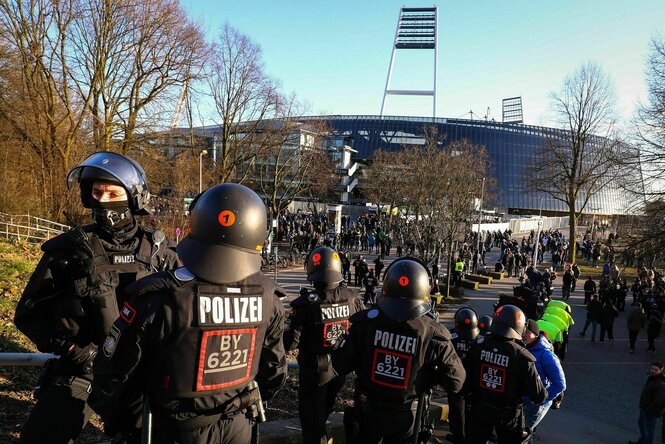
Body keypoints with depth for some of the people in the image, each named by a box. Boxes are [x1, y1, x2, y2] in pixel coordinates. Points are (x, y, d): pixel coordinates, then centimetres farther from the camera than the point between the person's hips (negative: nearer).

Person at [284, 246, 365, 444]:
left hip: (314, 373, -4)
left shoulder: (305, 305, -24)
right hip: (341, 371, 5)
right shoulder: (352, 298, -12)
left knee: (312, 423, 12)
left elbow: (290, 344, -23)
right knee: (322, 414, 28)